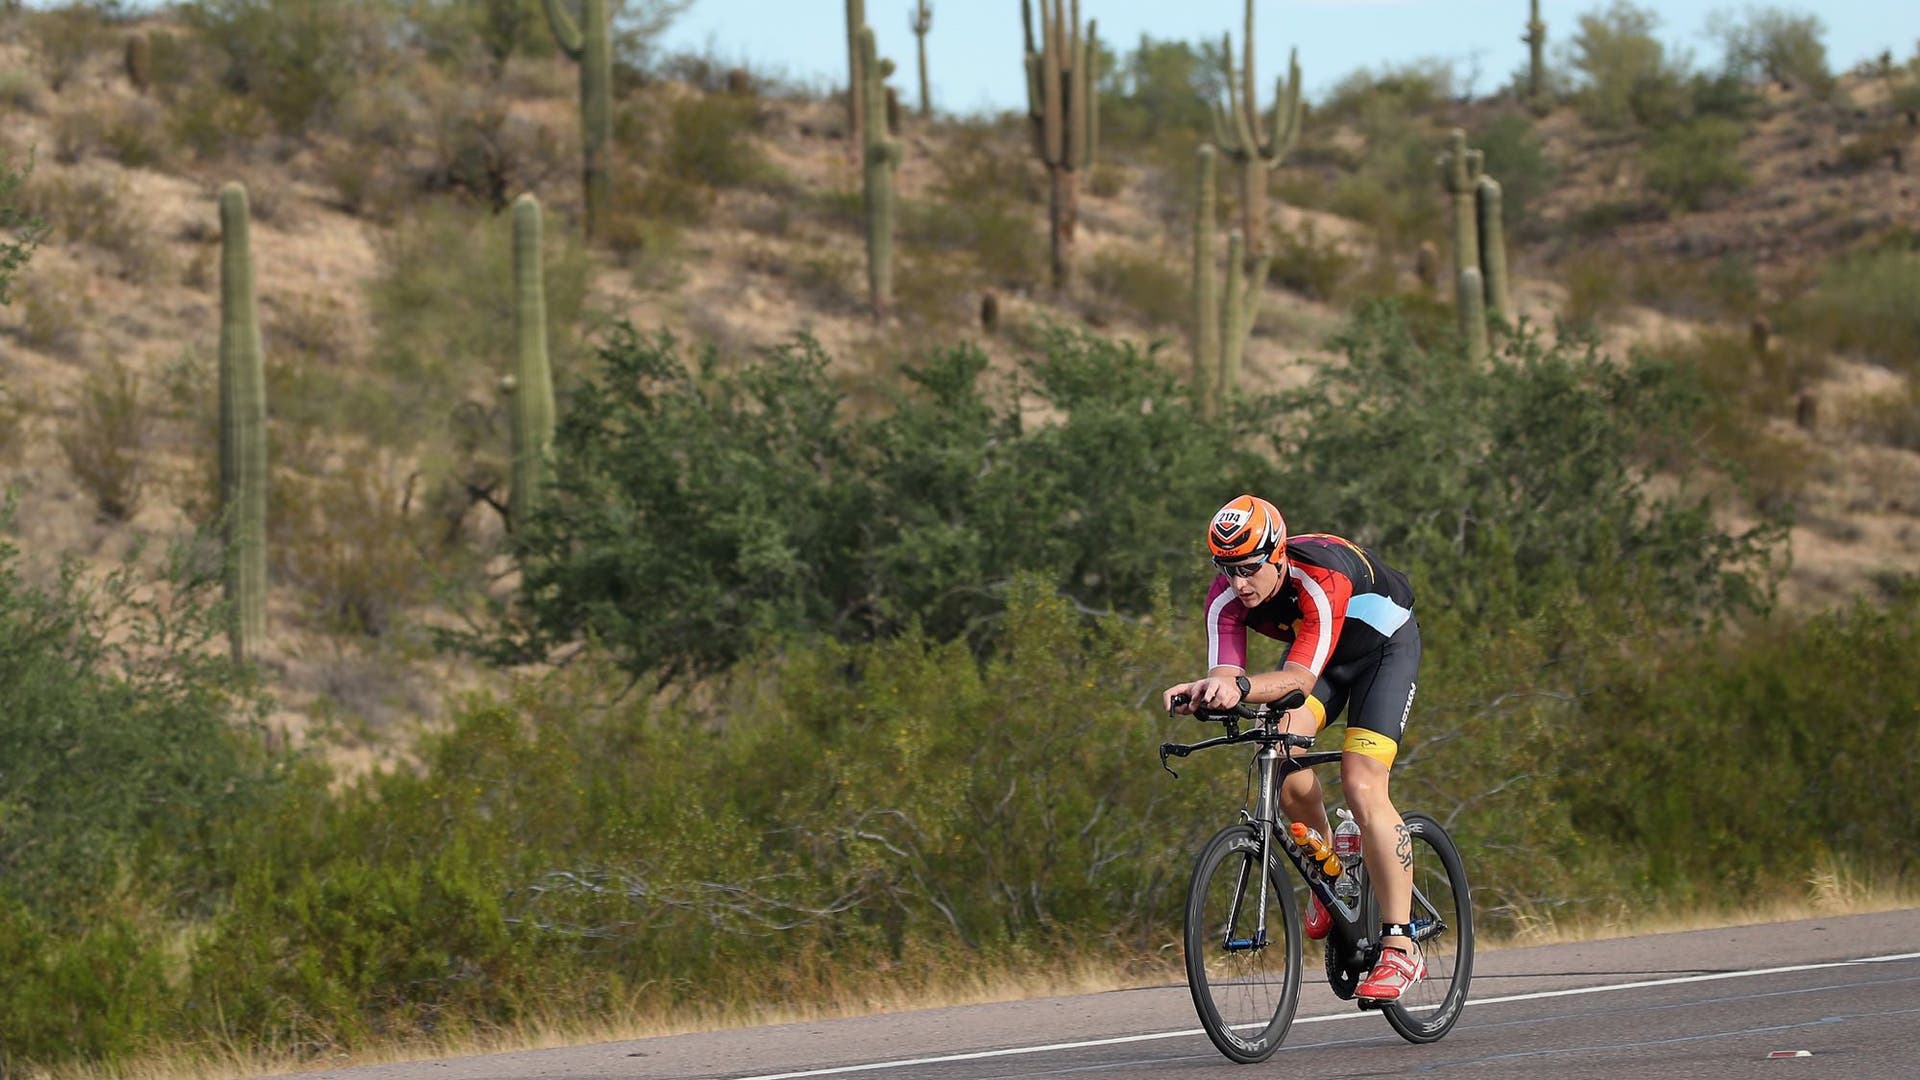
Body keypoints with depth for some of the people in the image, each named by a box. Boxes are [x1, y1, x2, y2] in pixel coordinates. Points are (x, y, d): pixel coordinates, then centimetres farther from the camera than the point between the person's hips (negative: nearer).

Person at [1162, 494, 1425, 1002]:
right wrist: (1205, 690, -53)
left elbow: (1301, 677, -44)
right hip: (1314, 649, 5)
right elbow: (1227, 676, -29)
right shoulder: (1226, 598, -22)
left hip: (1383, 647, -5)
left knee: (1362, 787, -21)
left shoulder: (1320, 578, -39)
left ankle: (1400, 950, -19)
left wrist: (1240, 687, -62)